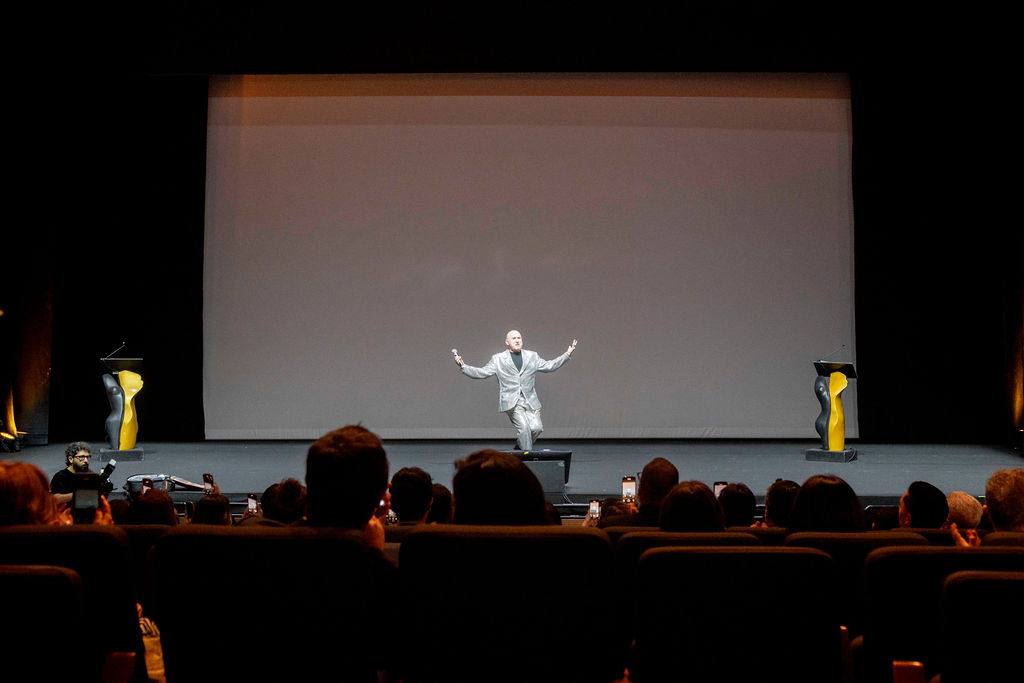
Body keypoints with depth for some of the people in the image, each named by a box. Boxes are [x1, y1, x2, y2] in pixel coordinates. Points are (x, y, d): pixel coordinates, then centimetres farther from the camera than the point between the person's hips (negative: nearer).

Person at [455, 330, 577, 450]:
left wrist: (567, 354, 19)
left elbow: (549, 366, 24)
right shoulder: (498, 359, 7)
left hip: (530, 401, 4)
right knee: (523, 427, -20)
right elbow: (482, 373, 3)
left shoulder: (532, 356, 17)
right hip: (511, 402, -3)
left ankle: (519, 447, 15)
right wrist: (463, 366, -10)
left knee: (537, 427, -12)